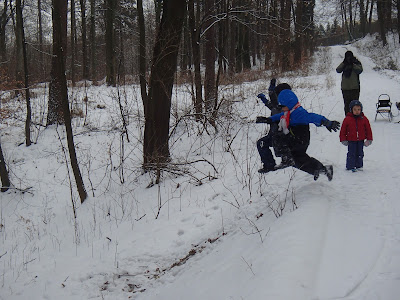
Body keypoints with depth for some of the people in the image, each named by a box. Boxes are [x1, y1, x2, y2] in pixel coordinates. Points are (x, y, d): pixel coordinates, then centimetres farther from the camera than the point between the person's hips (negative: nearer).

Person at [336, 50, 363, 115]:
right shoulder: (344, 64, 11)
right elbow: (338, 70, -4)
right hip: (345, 87, 3)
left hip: (355, 88, -3)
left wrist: (353, 65, -17)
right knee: (347, 104, 7)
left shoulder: (357, 63, 3)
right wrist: (343, 63, -13)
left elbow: (359, 70, -13)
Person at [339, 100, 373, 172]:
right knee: (351, 154, 0)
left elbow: (368, 130, 6)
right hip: (351, 141, -2)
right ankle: (350, 166, 8)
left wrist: (369, 139, 4)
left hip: (360, 140, 2)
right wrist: (343, 140, -3)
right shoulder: (347, 119, -7)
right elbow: (343, 130, -1)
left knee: (360, 154, 11)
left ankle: (359, 166, 23)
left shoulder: (364, 119, -1)